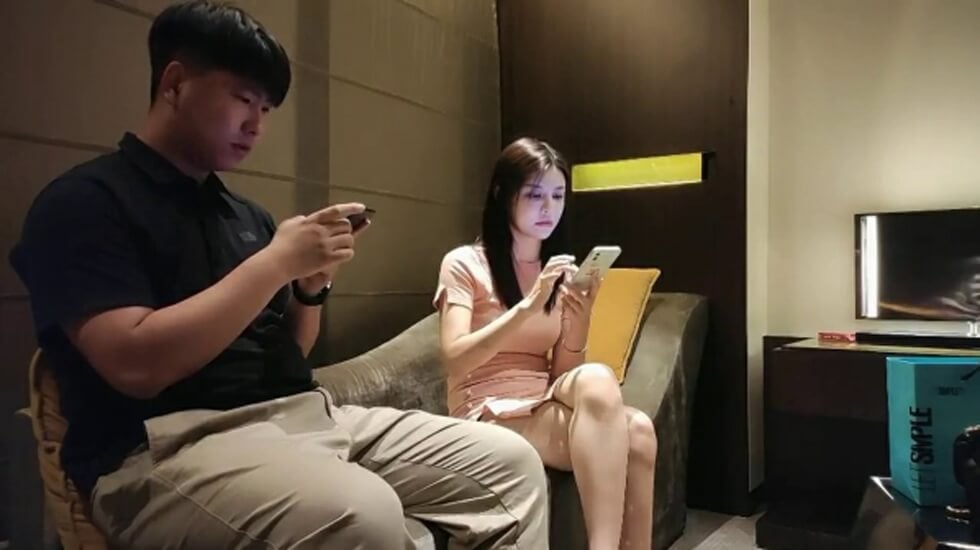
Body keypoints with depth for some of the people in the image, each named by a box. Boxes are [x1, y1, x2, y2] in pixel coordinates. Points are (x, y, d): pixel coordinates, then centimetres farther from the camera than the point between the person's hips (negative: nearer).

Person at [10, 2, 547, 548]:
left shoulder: (249, 215, 18)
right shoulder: (84, 201, -3)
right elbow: (137, 366, -17)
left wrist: (312, 284, 0)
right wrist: (276, 263, -14)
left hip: (306, 414, 7)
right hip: (170, 447, -6)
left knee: (510, 464, -6)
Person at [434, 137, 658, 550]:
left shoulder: (560, 273, 14)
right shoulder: (464, 264, -2)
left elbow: (562, 375, 8)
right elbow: (455, 361, -15)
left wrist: (579, 323, -11)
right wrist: (530, 305, -22)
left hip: (547, 407, 5)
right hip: (489, 414, -5)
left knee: (638, 430, -28)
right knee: (597, 381, -33)